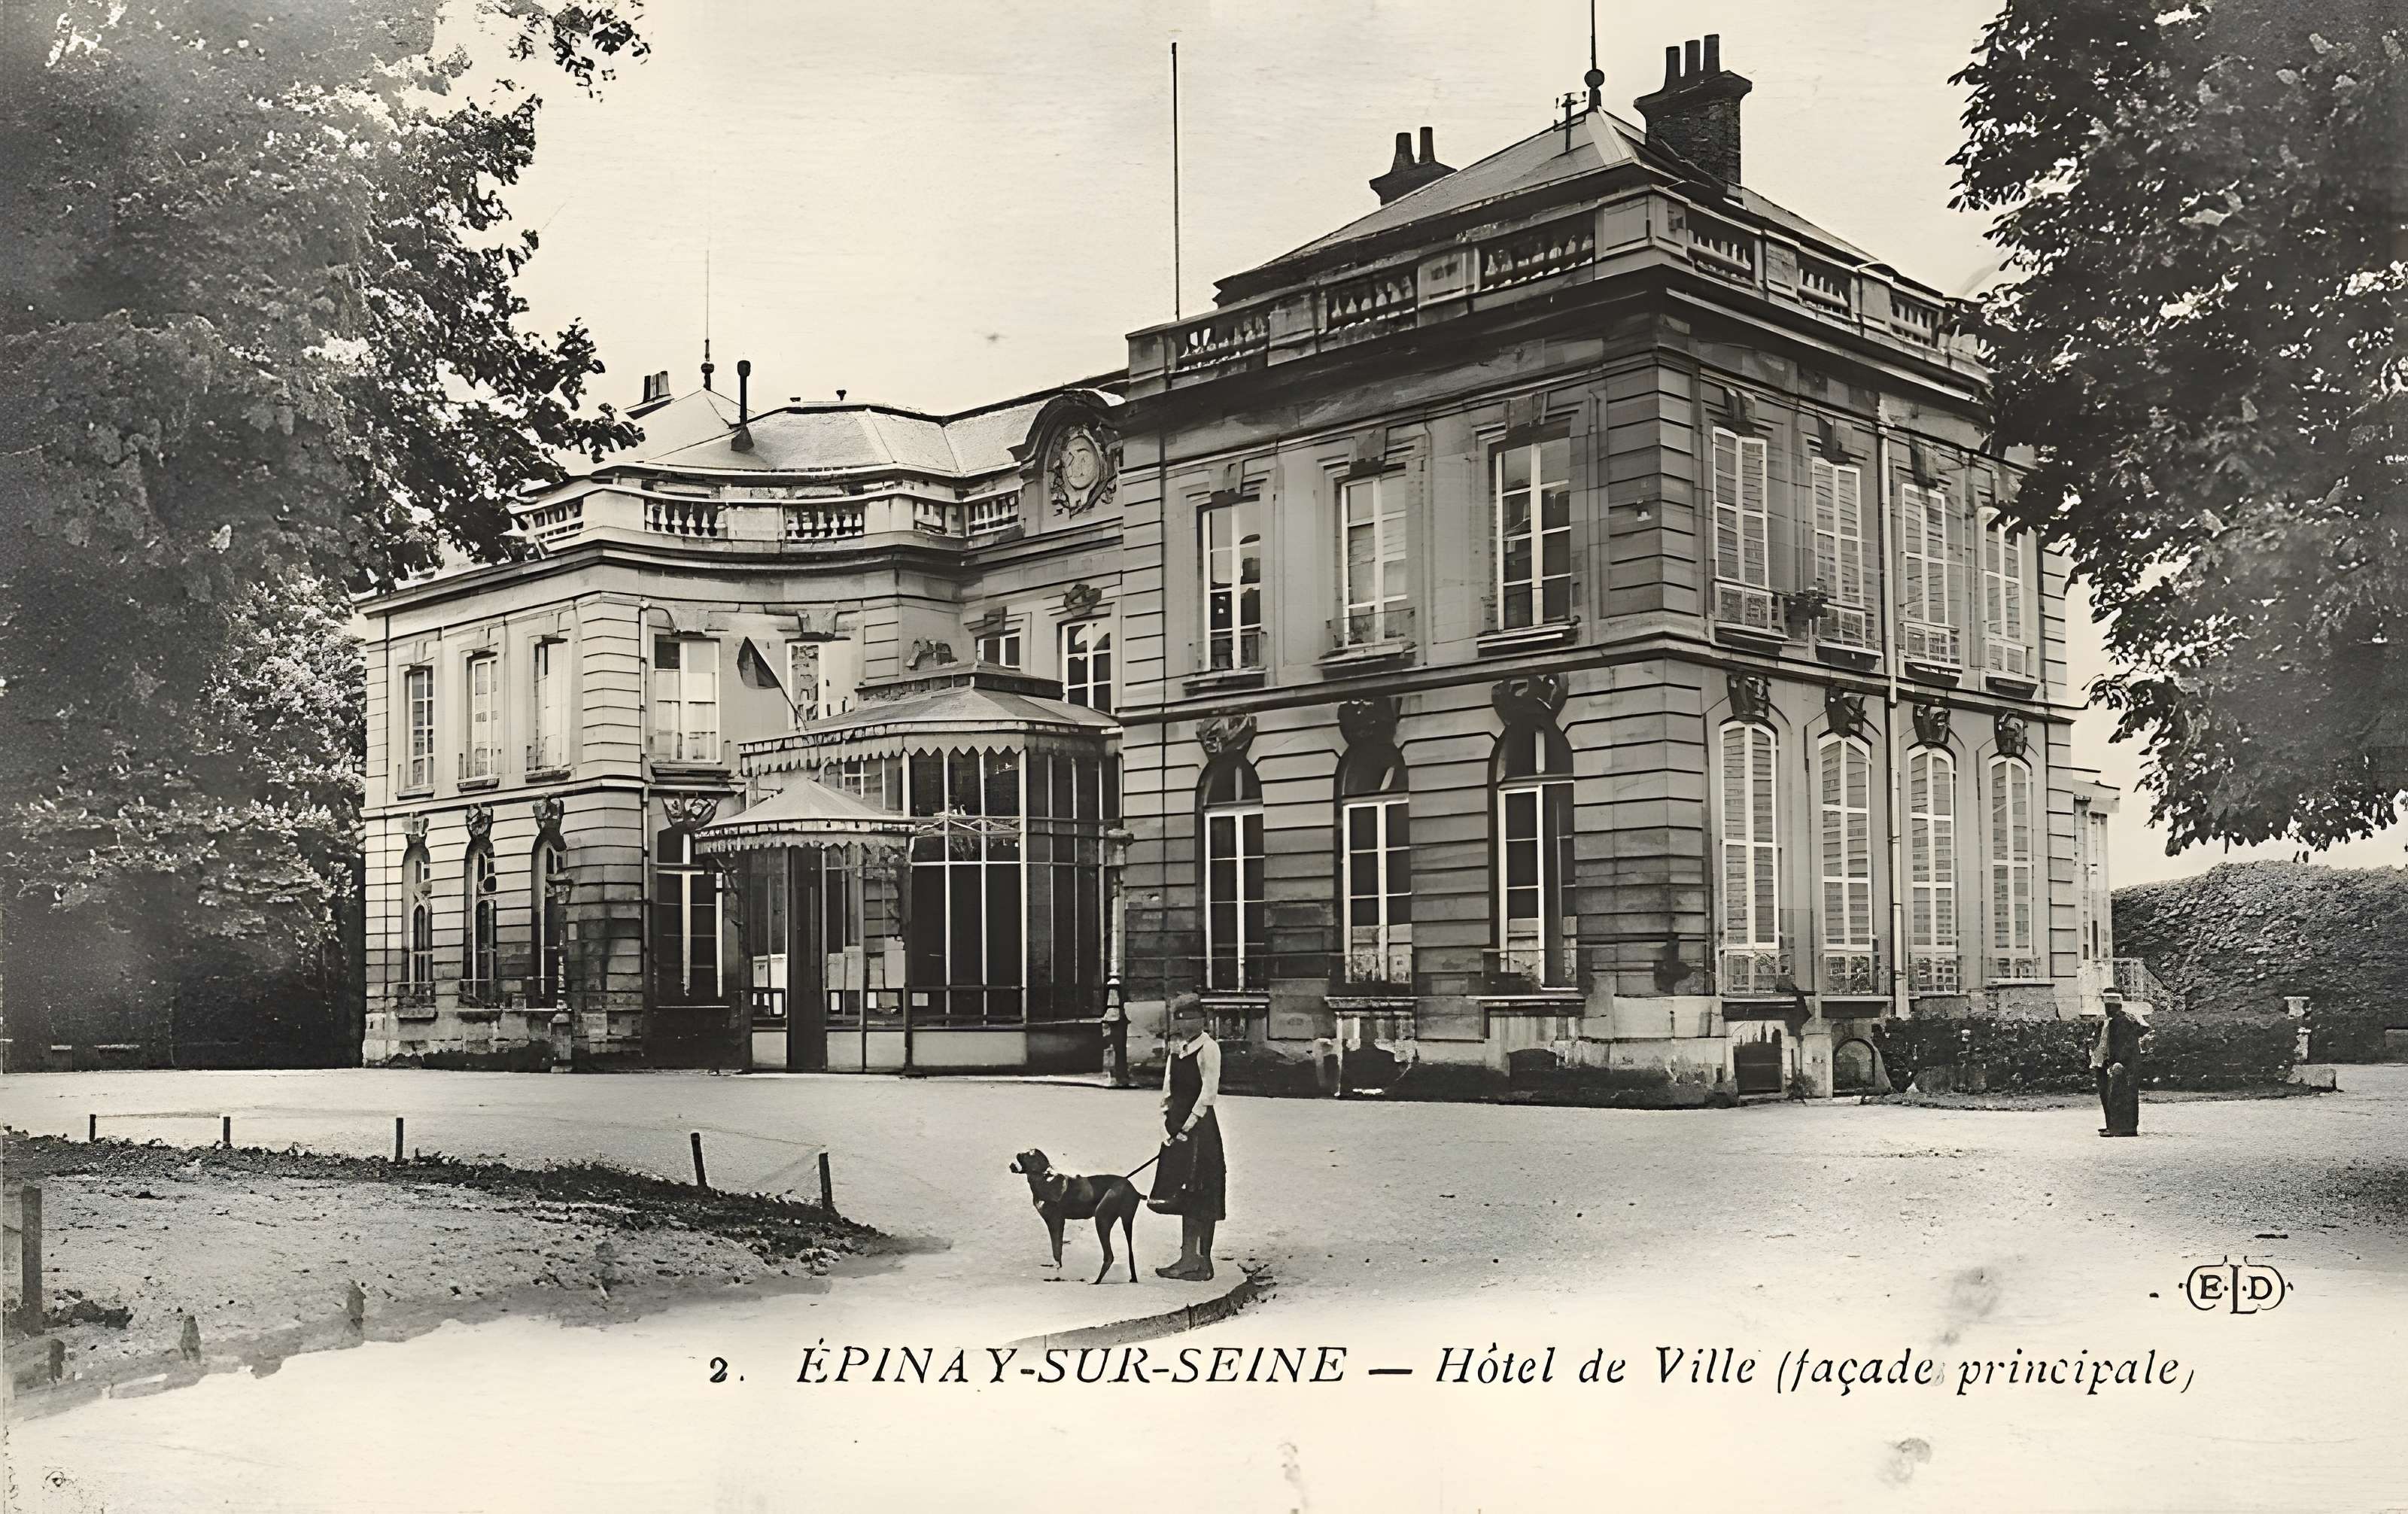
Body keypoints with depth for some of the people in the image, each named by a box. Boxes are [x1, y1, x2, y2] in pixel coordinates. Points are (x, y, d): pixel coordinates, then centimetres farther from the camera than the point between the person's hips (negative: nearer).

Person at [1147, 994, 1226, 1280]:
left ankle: (1202, 1262, -3)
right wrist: (1165, 1124, 4)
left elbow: (1208, 1093, -15)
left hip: (1199, 1126, -8)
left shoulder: (1208, 1047, -10)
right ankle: (1189, 1259, 15)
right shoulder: (1177, 1047, 14)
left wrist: (1187, 1127, -15)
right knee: (1183, 1195, 10)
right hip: (1178, 1127, 8)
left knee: (1199, 1197, -6)